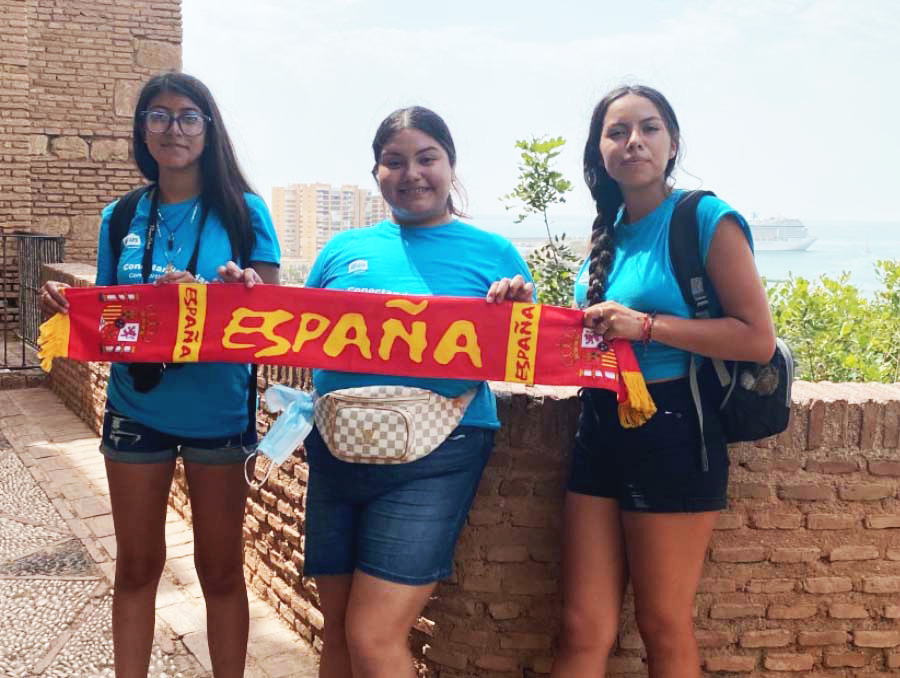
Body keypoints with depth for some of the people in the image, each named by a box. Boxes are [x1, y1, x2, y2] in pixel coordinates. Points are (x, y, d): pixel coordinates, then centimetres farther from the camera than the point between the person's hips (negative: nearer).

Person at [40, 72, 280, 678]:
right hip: (136, 411, 3)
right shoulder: (120, 218, 4)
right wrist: (68, 308, -12)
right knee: (136, 567, 15)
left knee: (221, 569, 10)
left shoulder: (243, 211, -5)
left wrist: (243, 291, -29)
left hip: (218, 412, -2)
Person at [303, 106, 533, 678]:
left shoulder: (494, 254, 2)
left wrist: (518, 312, -16)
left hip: (434, 456, -4)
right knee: (338, 631, 15)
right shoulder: (343, 249, 11)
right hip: (336, 451, 5)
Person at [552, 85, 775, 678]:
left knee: (664, 628, 8)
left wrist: (646, 325, -20)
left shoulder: (706, 218, -7)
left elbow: (759, 339, -14)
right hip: (601, 428, 6)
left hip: (672, 432, -6)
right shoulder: (606, 234, 12)